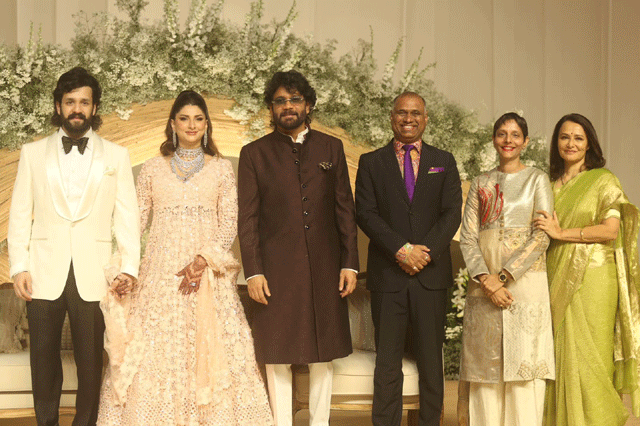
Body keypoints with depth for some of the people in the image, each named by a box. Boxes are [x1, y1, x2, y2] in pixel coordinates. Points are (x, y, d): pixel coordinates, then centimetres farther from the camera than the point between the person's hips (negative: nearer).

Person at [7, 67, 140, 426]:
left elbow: (127, 215, 3)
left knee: (91, 362, 3)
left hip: (94, 276, -1)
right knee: (44, 360, 6)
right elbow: (20, 214, 7)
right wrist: (19, 265, -3)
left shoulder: (116, 156, 8)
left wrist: (129, 267, -7)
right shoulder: (33, 153, 10)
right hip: (44, 274, 1)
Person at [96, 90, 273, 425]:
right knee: (157, 347, -1)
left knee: (210, 346, -4)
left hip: (206, 269, -1)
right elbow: (136, 220, 9)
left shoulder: (221, 168, 7)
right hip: (161, 269, 1)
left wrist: (203, 260, -13)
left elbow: (229, 223, 1)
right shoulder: (153, 168, 10)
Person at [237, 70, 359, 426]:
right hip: (276, 270, -1)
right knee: (278, 356, 3)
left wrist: (350, 263, 1)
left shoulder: (331, 148, 10)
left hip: (325, 268, 2)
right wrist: (253, 271, -7)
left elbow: (345, 209, 8)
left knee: (324, 354, 7)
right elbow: (248, 218, 1)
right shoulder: (254, 153, 5)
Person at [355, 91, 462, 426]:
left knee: (431, 359, 5)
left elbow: (452, 213, 2)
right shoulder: (371, 162, 9)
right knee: (387, 361, 2)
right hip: (387, 274, -1)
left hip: (432, 274, 1)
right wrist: (402, 249, -14)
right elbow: (366, 213, -2)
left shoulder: (444, 161, 12)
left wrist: (425, 252, -11)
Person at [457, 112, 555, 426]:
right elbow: (467, 237, 6)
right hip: (484, 280, 3)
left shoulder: (537, 179, 6)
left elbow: (542, 236, -4)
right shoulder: (480, 184, 13)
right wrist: (486, 280, -10)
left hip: (525, 278, -2)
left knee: (523, 362, -6)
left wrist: (503, 276, -12)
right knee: (486, 362, 1)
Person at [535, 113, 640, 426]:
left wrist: (562, 233, -13)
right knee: (559, 356, 1)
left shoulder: (603, 180, 2)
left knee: (587, 354, -6)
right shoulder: (551, 186, 16)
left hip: (591, 279, -4)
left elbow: (611, 229, -9)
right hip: (557, 281, 4)